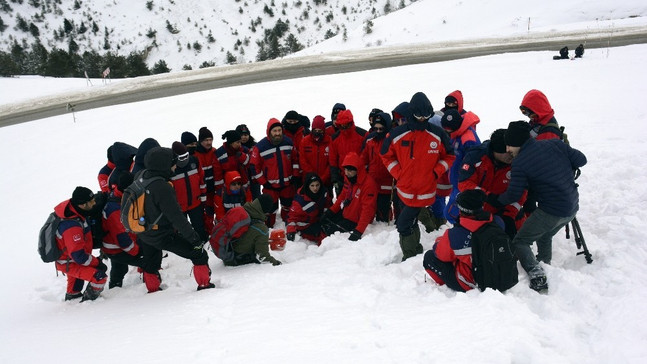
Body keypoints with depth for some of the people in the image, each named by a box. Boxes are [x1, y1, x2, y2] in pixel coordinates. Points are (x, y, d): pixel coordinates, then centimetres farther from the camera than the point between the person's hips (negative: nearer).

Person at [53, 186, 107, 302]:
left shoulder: (70, 208, -13)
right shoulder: (72, 227, -39)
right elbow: (79, 256, -32)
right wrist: (97, 262, -21)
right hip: (67, 264, -10)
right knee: (100, 277, -20)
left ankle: (72, 296, 61)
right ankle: (88, 301, 1)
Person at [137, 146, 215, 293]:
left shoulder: (141, 176, -6)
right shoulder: (162, 188, -31)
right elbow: (176, 217, -27)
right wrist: (194, 238, -20)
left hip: (144, 233, 9)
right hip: (162, 235, -9)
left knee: (151, 263, 30)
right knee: (199, 254, 1)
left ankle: (152, 289, 48)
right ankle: (204, 285, 9)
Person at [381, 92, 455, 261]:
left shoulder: (438, 134, -4)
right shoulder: (397, 134, -4)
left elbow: (449, 156, 8)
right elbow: (387, 155, 9)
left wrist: (436, 172, -6)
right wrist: (398, 174, -2)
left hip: (425, 190, -2)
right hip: (404, 189, 3)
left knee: (404, 224, -5)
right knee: (410, 223, 15)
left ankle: (411, 257, 13)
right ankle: (416, 253, 32)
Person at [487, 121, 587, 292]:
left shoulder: (519, 163, -13)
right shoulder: (555, 144, 2)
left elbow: (513, 195, -10)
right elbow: (581, 160, 8)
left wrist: (495, 199, 9)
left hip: (551, 211, -7)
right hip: (573, 207, 7)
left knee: (519, 242, 3)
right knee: (545, 236, 30)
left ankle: (537, 276, -13)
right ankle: (544, 266, 36)